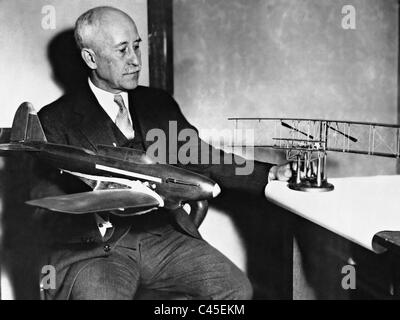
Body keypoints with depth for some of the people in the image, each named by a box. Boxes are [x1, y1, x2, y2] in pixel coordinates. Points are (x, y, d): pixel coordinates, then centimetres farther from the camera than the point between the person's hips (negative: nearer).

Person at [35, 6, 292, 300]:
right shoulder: (56, 119, -1)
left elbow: (202, 159, 14)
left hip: (163, 233, 5)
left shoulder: (159, 103, 14)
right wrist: (102, 214, -26)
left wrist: (270, 175, 3)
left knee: (238, 288, -13)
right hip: (94, 247, -4)